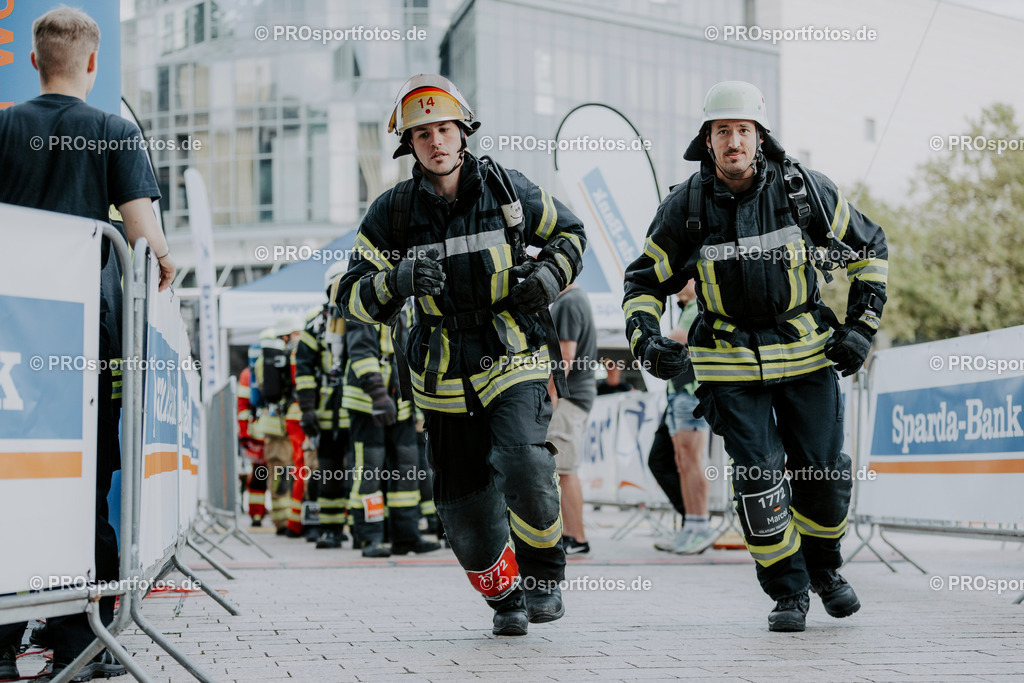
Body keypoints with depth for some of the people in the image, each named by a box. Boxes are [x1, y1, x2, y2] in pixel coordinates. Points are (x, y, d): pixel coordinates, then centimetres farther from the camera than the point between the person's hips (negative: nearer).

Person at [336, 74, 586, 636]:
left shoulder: (506, 190, -2)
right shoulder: (394, 212, -3)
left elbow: (568, 233, 14)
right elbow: (352, 297, -4)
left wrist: (548, 277, -6)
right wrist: (397, 280, -24)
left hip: (515, 361, -2)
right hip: (446, 375, 2)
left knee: (523, 468, -24)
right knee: (466, 508, 4)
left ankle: (543, 574, 1)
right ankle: (504, 598, 29)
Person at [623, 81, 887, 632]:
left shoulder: (803, 189, -5)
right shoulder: (686, 207, -6)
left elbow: (870, 248, 8)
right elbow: (644, 281, 5)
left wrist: (861, 325, 1)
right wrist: (646, 339, -12)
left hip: (807, 355, 1)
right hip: (732, 365, -1)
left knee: (825, 474, 4)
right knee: (758, 477, -10)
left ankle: (824, 567, 32)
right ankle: (788, 591, 7)